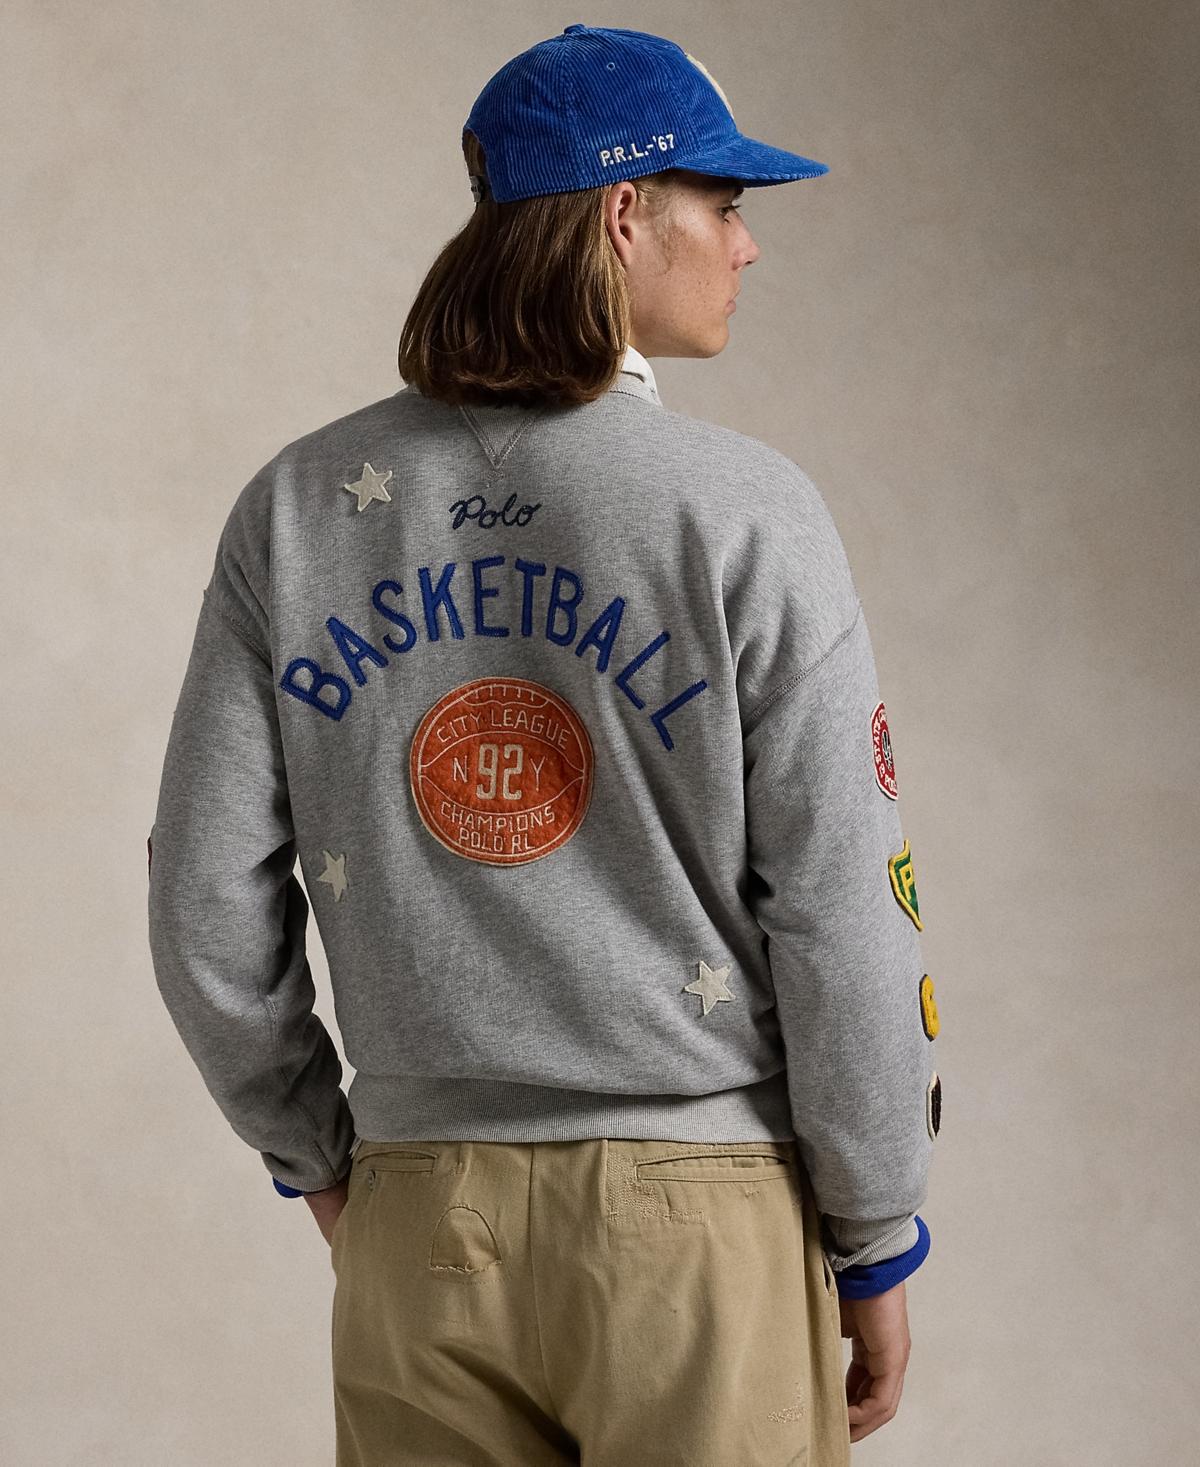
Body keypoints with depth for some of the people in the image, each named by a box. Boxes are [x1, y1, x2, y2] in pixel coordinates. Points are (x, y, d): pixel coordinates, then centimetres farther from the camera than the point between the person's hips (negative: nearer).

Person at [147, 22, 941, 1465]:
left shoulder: (294, 510, 1)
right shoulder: (743, 513, -9)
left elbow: (209, 903, 2)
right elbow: (840, 914, -9)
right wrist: (878, 1241, 2)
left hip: (417, 1220, 4)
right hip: (701, 1209, -3)